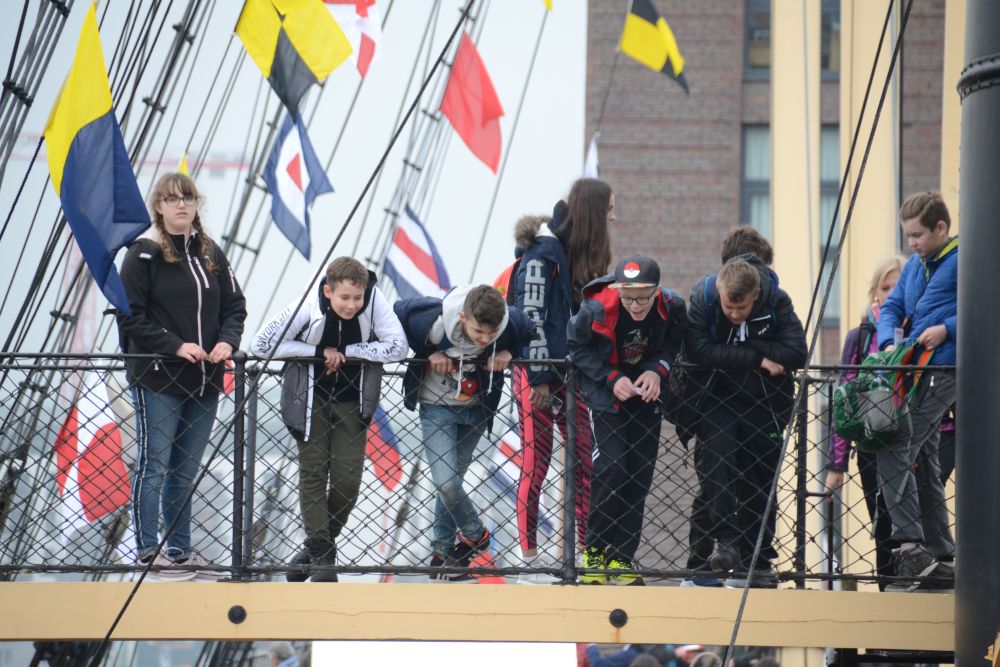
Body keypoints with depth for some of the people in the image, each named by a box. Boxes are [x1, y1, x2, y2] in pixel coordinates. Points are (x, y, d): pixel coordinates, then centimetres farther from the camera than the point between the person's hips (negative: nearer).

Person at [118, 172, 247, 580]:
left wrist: (228, 340, -5)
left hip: (205, 379, 6)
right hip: (157, 378, -6)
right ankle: (148, 551, 3)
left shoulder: (210, 254, 11)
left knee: (186, 470, 10)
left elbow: (234, 305, 14)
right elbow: (131, 315, -10)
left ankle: (180, 551, 16)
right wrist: (176, 346, -17)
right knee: (154, 466, -2)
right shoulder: (143, 255, -6)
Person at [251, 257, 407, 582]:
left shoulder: (375, 303, -20)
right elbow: (260, 344, -19)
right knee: (313, 472, -5)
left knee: (348, 478, -2)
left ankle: (320, 544, 19)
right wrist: (319, 352, -22)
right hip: (311, 398, -1)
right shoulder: (308, 307, -23)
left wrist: (346, 351, -24)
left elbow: (398, 347, -22)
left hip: (352, 401, 1)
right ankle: (320, 555, -1)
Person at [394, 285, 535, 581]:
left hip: (477, 408, 2)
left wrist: (508, 351, -19)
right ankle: (475, 535, 13)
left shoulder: (511, 322, -24)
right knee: (446, 483, -14)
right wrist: (427, 353, -20)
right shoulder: (433, 320, -32)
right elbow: (397, 313, -13)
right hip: (437, 406, -2)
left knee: (452, 482, 11)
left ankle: (442, 554, 27)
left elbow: (530, 332, 1)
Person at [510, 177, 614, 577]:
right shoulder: (543, 252, -13)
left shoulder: (581, 253, 13)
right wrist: (538, 378, -19)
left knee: (586, 460, 2)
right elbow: (530, 316, -17)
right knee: (535, 464, -4)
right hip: (537, 374, -8)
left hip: (568, 374, 8)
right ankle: (529, 553, 1)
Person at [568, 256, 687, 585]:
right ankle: (595, 550, 2)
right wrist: (612, 378, -20)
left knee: (639, 475, 1)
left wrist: (658, 370, -19)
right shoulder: (597, 310, -26)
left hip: (647, 392, 3)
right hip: (605, 390, -3)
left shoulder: (672, 308, -19)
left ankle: (620, 558, 11)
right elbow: (577, 346, -10)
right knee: (611, 467, -15)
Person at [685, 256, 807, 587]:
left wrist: (746, 347, -24)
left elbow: (796, 353, -23)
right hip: (718, 395, -1)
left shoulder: (777, 301, -16)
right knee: (717, 460, -22)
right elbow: (698, 350, -27)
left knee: (760, 478, 3)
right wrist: (756, 358, -25)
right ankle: (726, 542, -20)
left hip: (766, 398, 1)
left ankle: (756, 560, 10)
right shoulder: (702, 296, -18)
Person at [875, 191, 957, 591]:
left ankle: (910, 544, -21)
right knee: (921, 461, 13)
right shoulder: (915, 266, 20)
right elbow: (891, 307, 18)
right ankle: (939, 558, 19)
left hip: (942, 371, -10)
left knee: (893, 452, -19)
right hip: (914, 371, 10)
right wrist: (889, 341, -1)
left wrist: (947, 329, -18)